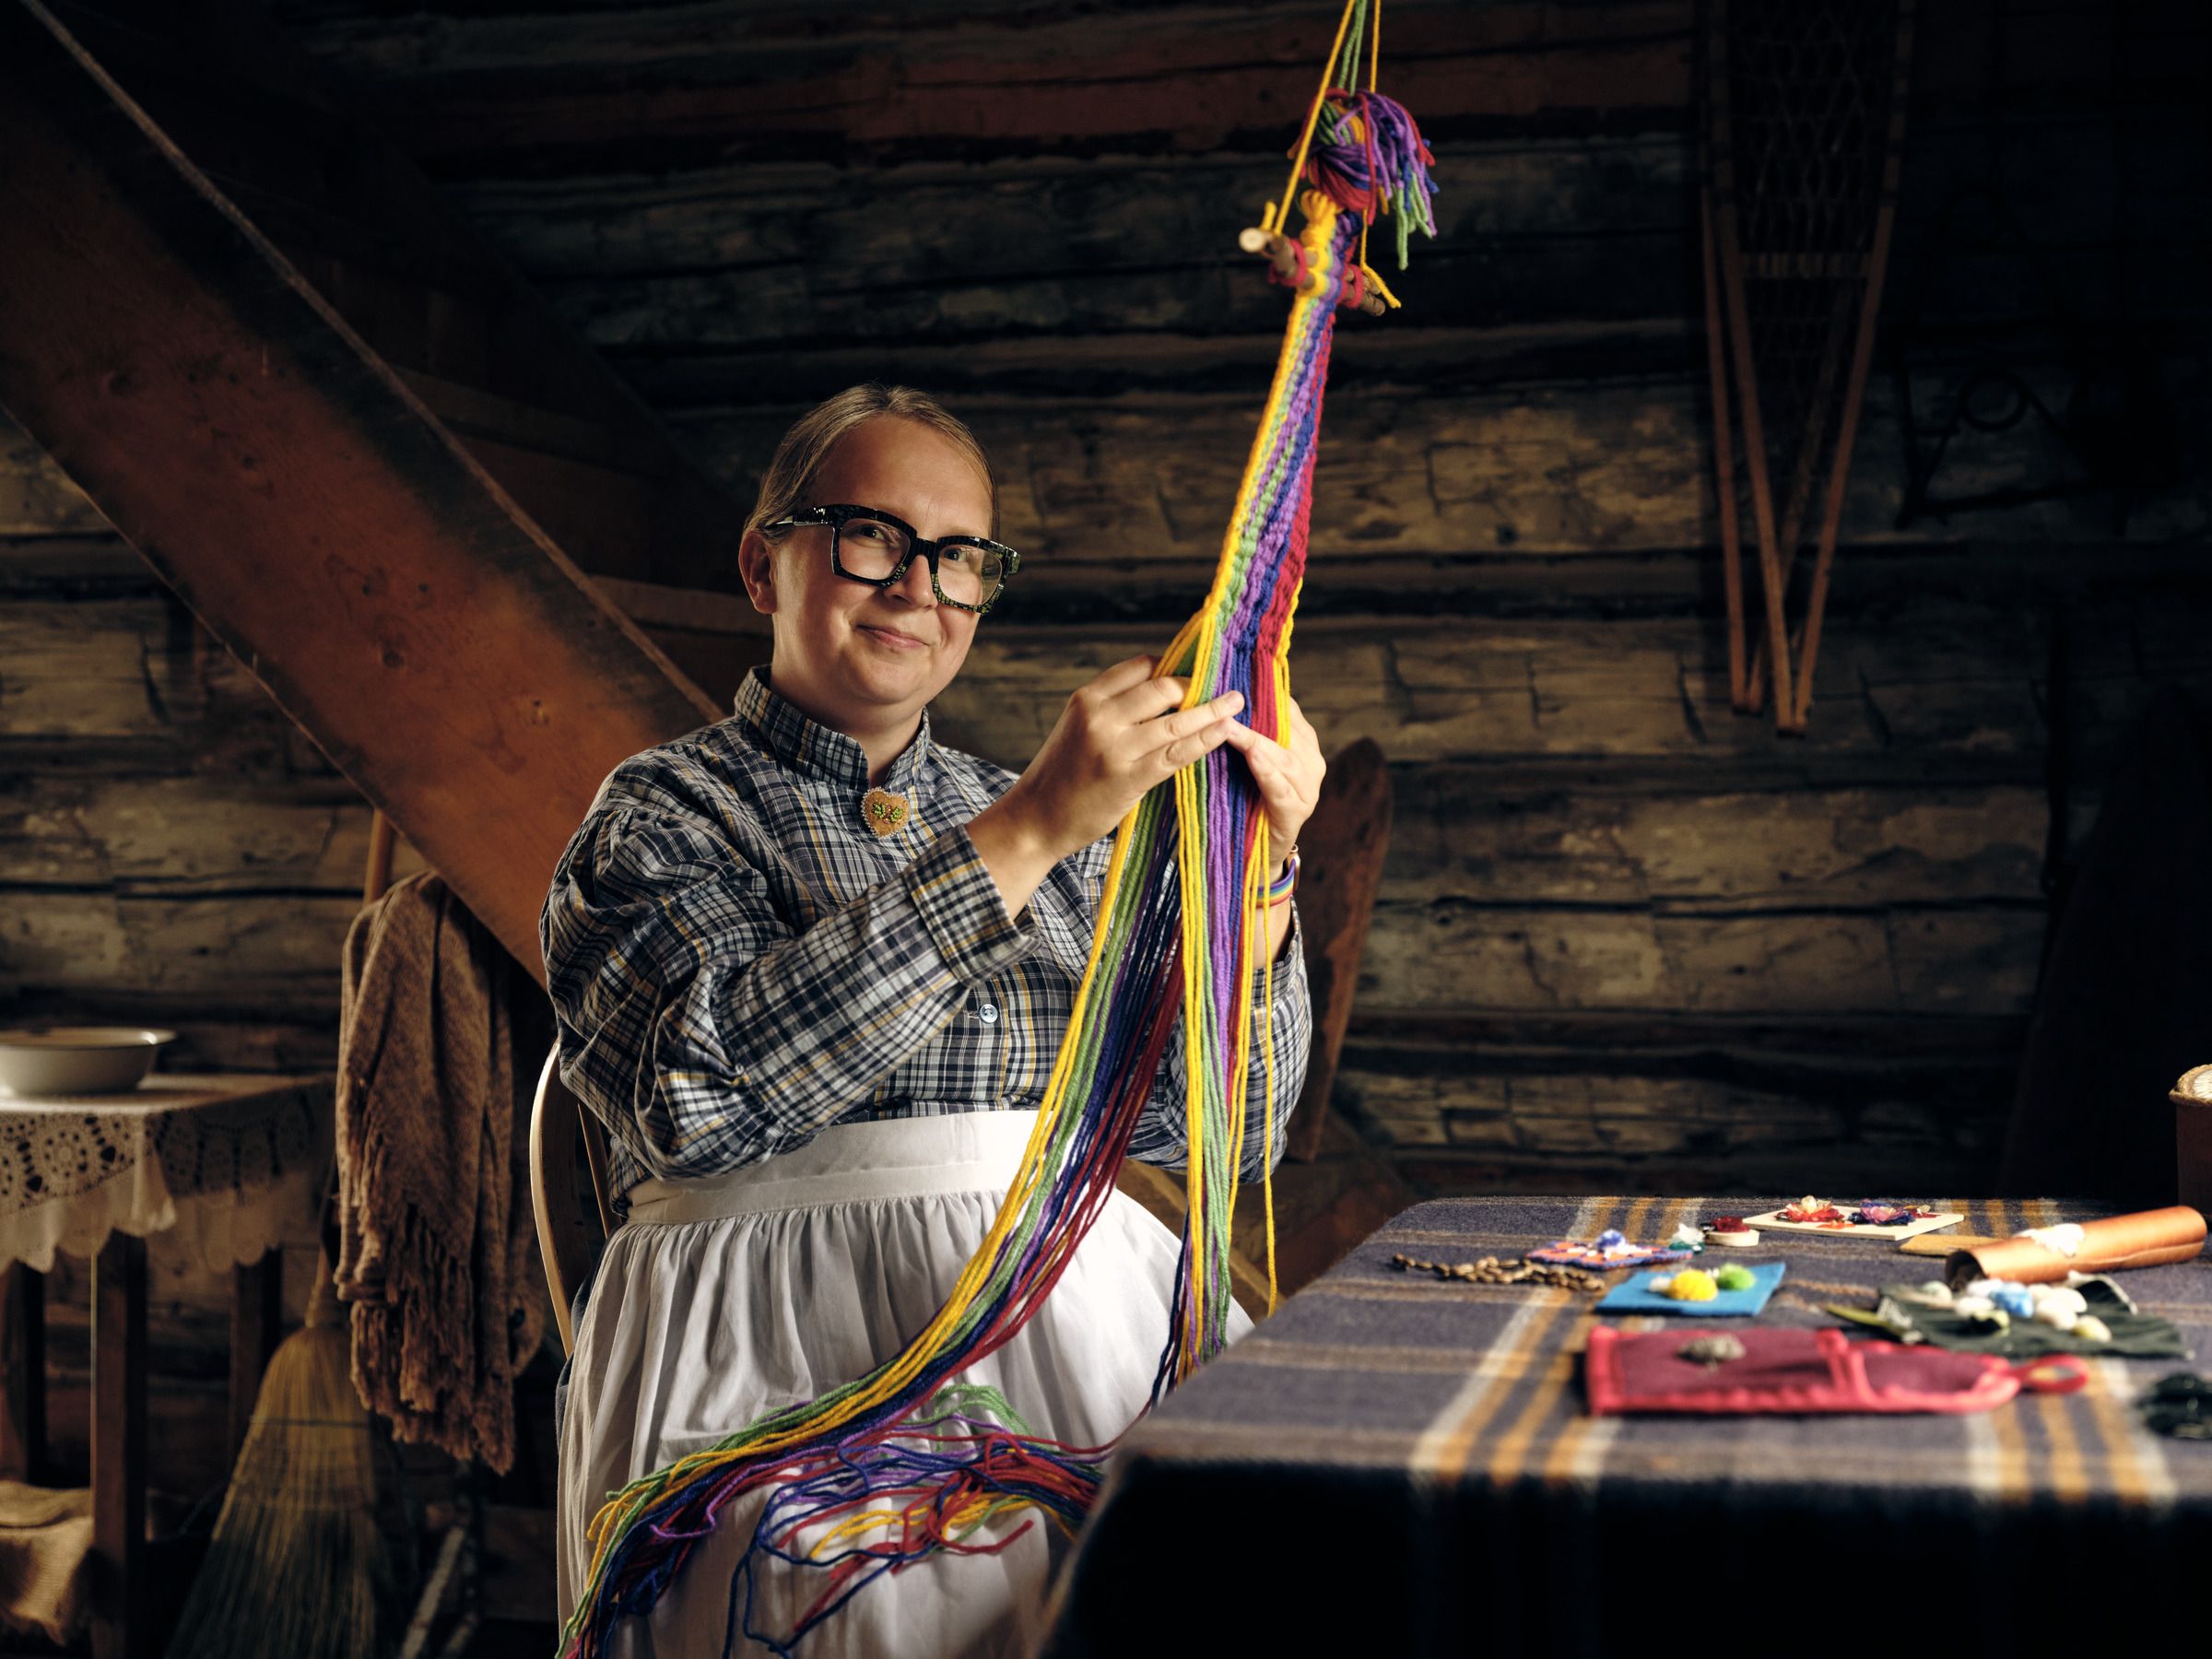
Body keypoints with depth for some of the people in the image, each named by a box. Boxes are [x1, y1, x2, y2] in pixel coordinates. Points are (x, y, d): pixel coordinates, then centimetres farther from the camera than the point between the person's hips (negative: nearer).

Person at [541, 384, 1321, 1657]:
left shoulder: (1055, 829, 20)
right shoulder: (664, 814, 5)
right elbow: (707, 1086, -17)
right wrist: (1025, 834, -19)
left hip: (1083, 1304, 5)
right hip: (796, 1352, -5)